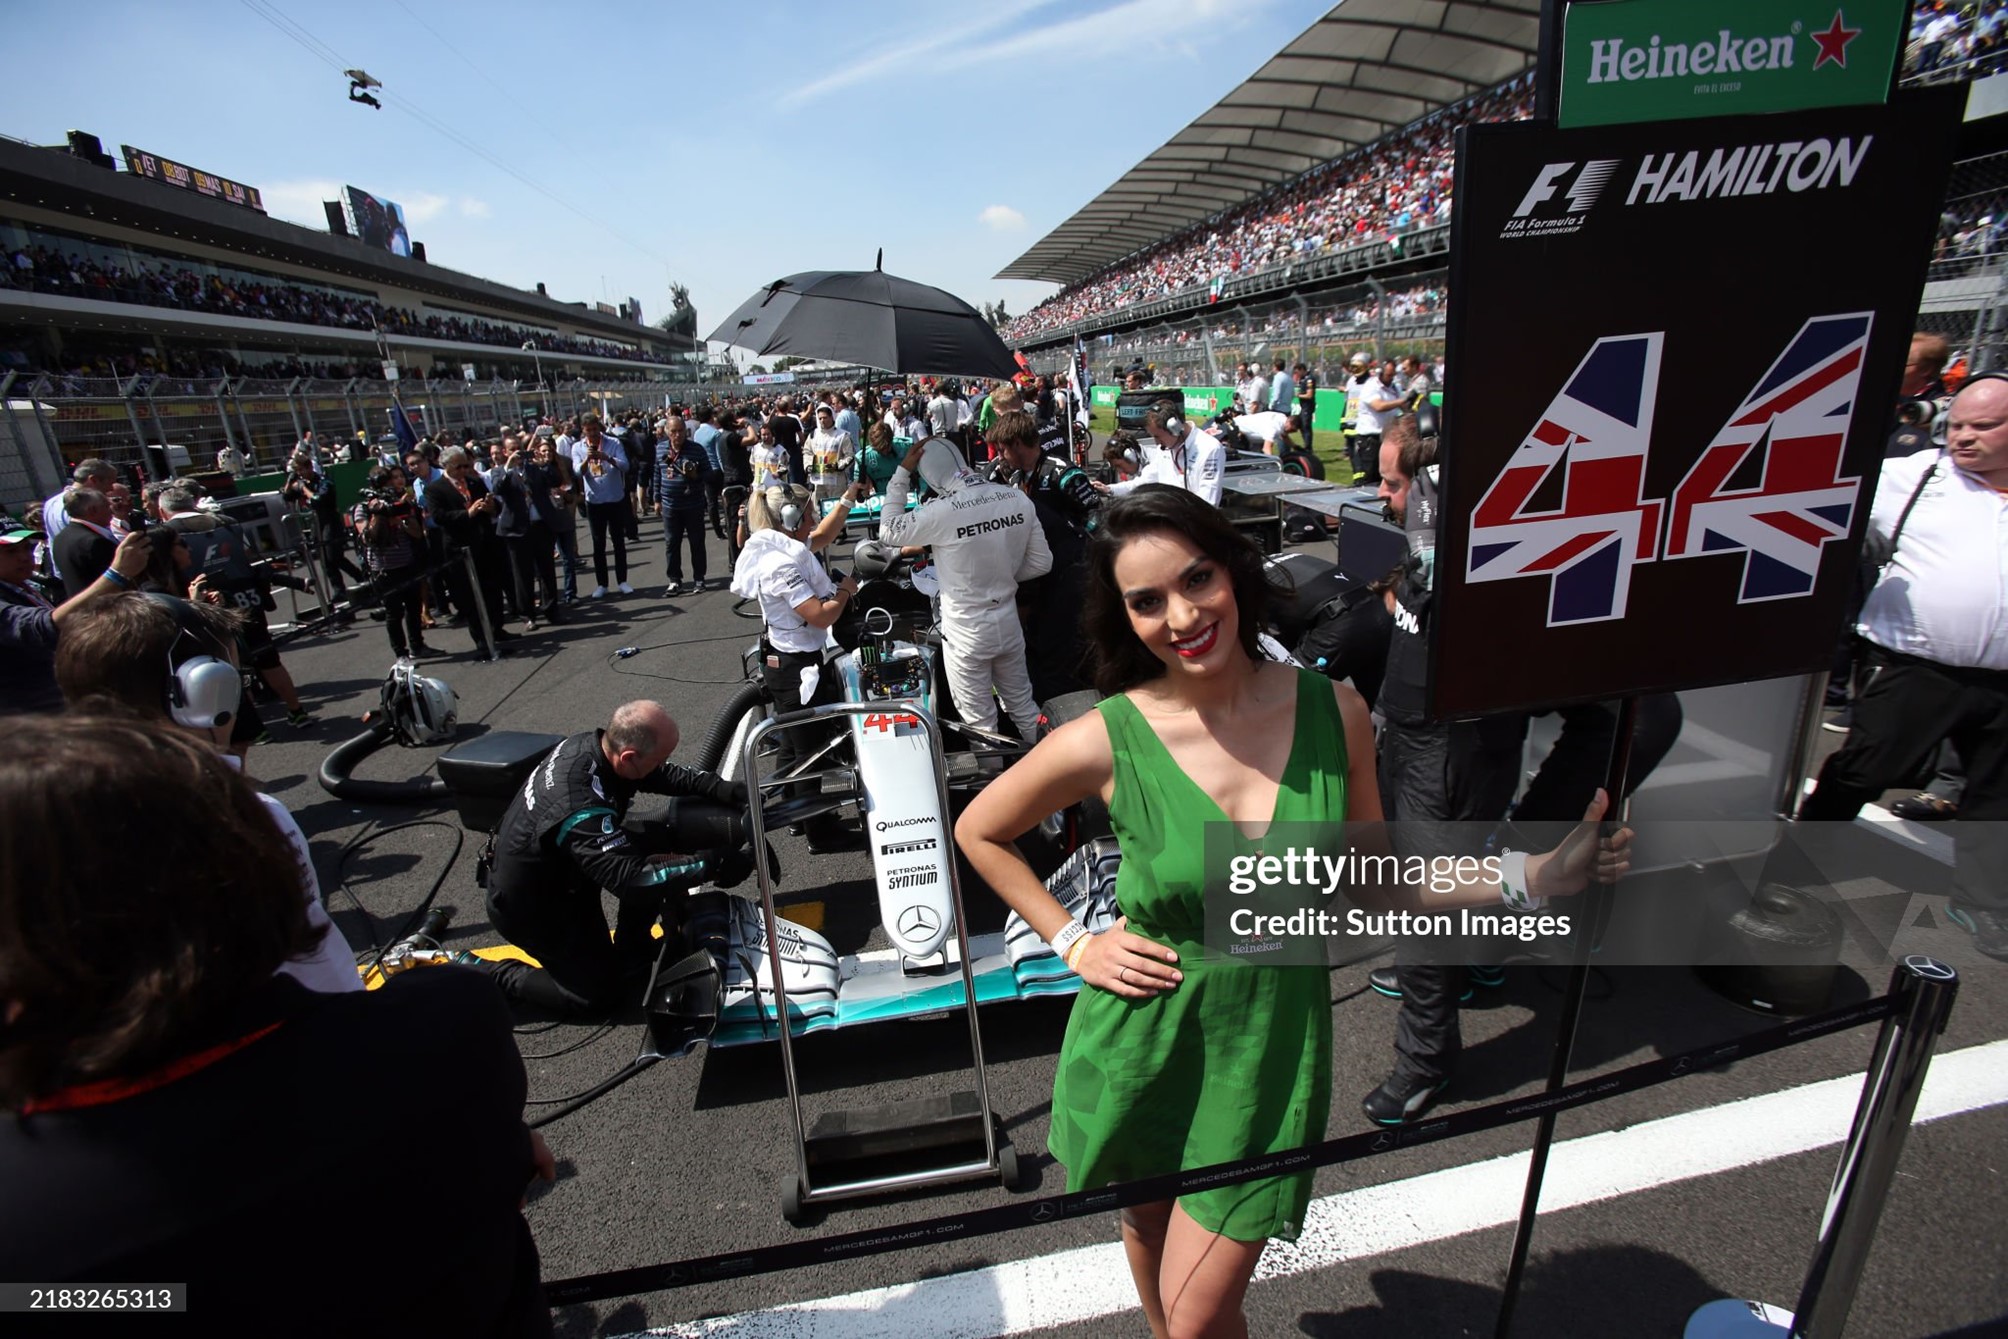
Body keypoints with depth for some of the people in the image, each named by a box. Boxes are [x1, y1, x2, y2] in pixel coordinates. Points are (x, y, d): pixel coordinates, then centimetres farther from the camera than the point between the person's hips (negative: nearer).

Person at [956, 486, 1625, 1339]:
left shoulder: (1333, 711, -11)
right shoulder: (1105, 741, -19)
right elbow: (979, 832, -3)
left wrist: (1533, 877, -7)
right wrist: (1071, 942, -6)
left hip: (1266, 1047, 1)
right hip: (1140, 1045, 0)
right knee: (1149, 1224, 26)